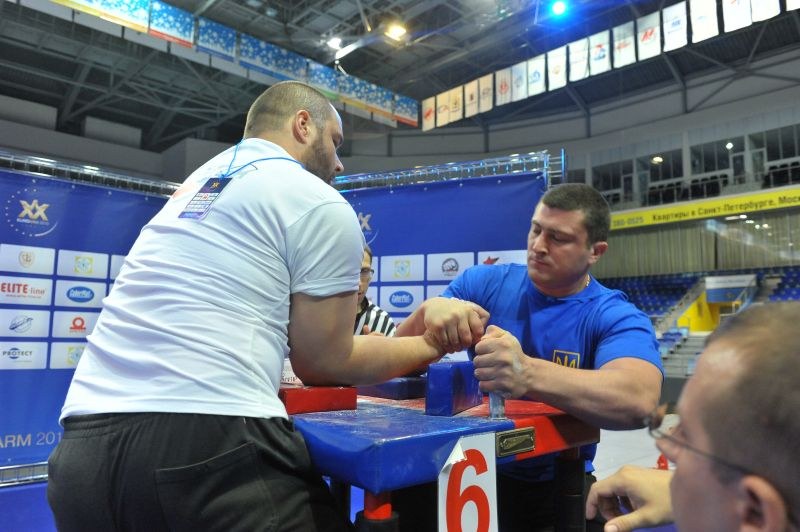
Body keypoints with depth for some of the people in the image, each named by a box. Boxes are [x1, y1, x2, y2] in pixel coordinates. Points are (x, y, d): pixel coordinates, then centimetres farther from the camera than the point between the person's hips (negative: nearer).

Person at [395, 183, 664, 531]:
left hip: (554, 487, 0)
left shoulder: (617, 318, -9)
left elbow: (639, 401, -30)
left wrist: (527, 374, -45)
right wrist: (428, 311, -27)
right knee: (396, 503, -21)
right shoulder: (482, 283, -3)